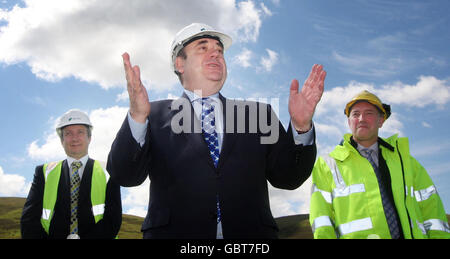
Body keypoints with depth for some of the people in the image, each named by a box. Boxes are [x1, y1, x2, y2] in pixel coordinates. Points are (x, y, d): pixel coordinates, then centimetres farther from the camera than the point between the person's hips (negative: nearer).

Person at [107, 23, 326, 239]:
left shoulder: (255, 113, 12)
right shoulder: (156, 115, 8)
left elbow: (287, 178, 6)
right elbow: (124, 176, -4)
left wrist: (301, 126, -9)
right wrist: (137, 116, -19)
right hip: (175, 232, -2)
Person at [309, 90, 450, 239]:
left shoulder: (404, 159, 24)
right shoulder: (328, 164, 14)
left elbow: (429, 203, 17)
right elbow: (321, 213, 5)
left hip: (410, 234, 2)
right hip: (356, 235, -1)